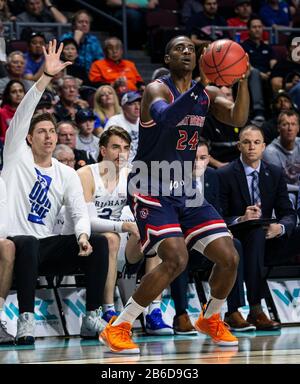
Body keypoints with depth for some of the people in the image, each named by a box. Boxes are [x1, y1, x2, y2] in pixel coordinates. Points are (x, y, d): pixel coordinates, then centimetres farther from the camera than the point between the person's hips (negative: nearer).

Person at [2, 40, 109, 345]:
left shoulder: (67, 175, 15)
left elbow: (80, 212, 5)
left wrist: (82, 235, -20)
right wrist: (47, 76, -19)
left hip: (48, 246, 4)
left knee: (98, 243, -18)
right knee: (28, 245, -39)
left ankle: (92, 318, -18)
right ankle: (26, 319, -37)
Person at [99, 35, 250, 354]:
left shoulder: (207, 93, 8)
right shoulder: (157, 89, -12)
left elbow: (238, 119, -7)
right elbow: (166, 117, -35)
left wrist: (242, 80, -21)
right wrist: (198, 87, -44)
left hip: (185, 190, 7)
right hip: (150, 191, -7)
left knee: (229, 258, -3)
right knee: (176, 259, -25)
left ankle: (210, 318, 25)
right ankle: (117, 328, -13)